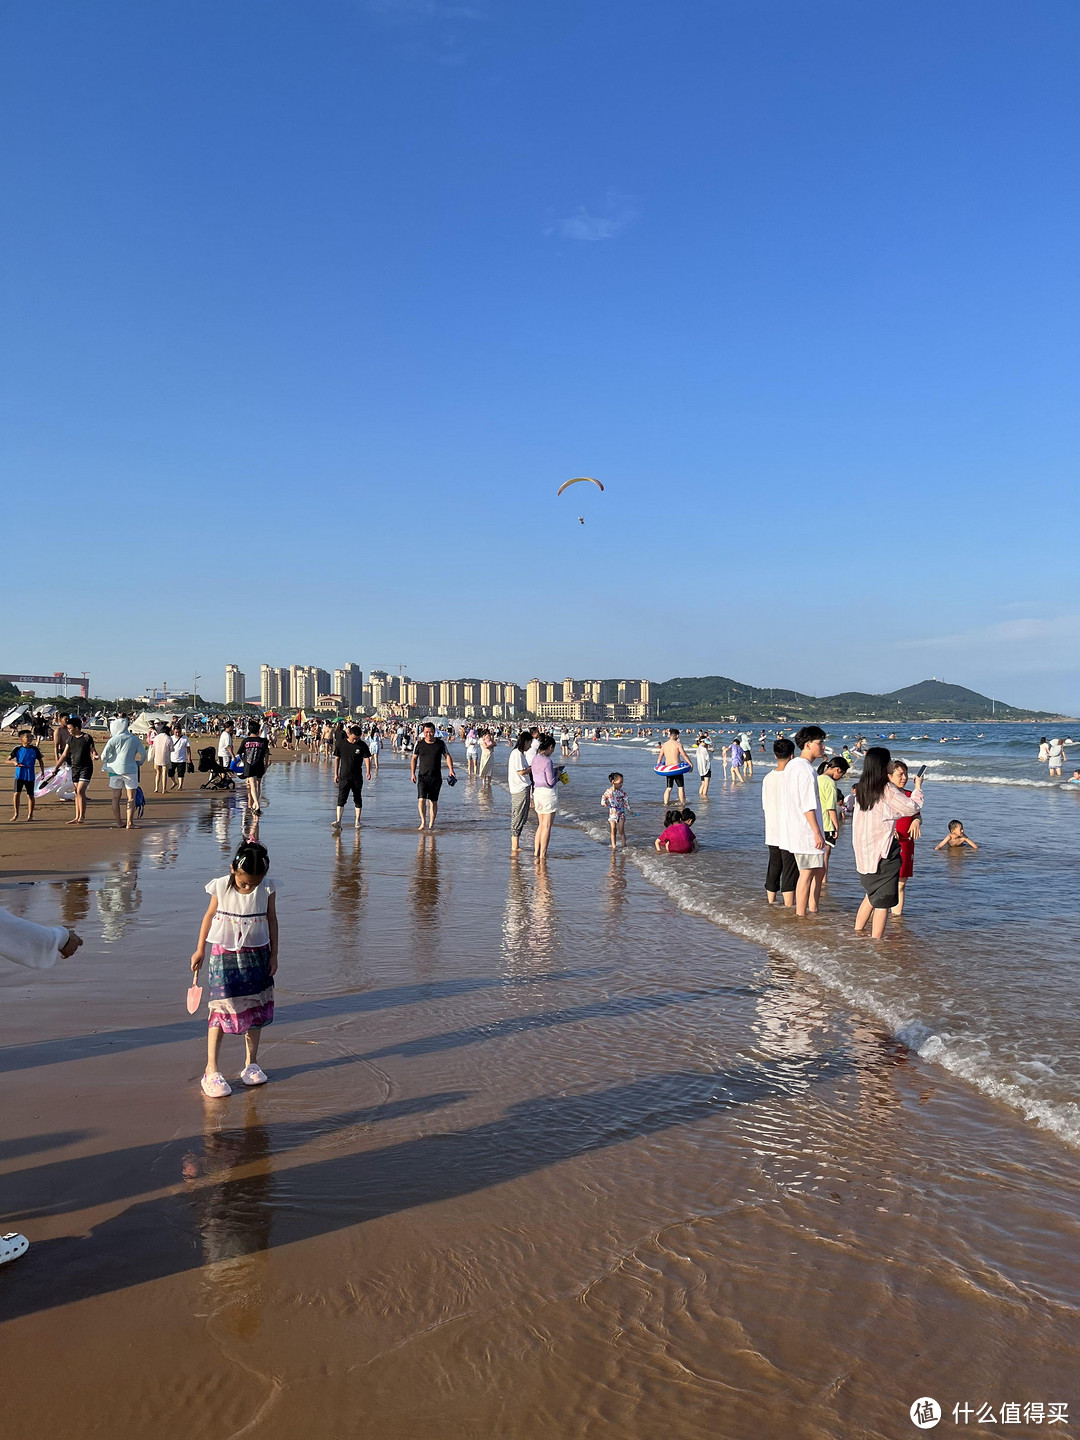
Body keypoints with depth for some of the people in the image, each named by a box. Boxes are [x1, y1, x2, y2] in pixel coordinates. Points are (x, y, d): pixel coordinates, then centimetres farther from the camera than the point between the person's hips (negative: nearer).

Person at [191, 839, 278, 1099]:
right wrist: (199, 950, 6)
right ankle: (211, 1071, 4)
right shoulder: (221, 887, -13)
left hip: (257, 955, 2)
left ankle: (250, 1064, 23)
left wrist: (273, 955, 5)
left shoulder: (267, 889, -9)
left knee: (256, 1010, 8)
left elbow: (272, 920, 2)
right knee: (220, 1011, -4)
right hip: (224, 955, -2)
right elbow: (209, 916, 1)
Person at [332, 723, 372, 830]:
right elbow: (337, 758, 6)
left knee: (358, 799, 8)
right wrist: (336, 774, 6)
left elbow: (367, 758, -6)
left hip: (357, 777, 1)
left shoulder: (362, 745, -5)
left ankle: (357, 821, 19)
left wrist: (368, 772, -21)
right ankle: (338, 821, -15)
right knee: (341, 798, -10)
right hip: (344, 776, 0)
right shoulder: (341, 744, -2)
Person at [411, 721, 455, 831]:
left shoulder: (441, 743, 1)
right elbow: (414, 758, 11)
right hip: (422, 776, -1)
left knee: (433, 801, 6)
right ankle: (423, 822, -8)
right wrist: (412, 773, 6)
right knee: (421, 799, -16)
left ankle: (431, 824, 15)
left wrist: (451, 770, -5)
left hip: (436, 777, 1)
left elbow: (447, 756, 8)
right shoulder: (419, 744, 1)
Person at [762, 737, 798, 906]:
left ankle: (770, 902, 26)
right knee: (790, 873, 0)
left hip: (771, 834, 6)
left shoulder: (768, 778, 3)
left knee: (773, 870, 17)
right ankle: (789, 906, 2)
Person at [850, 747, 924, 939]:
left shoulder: (861, 787, 5)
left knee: (871, 894, 22)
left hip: (863, 851, 8)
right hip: (883, 851, -8)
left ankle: (857, 932, 26)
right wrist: (918, 787, 7)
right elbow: (912, 808, -8)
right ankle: (876, 942, 2)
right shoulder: (887, 789, -15)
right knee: (883, 900, 0)